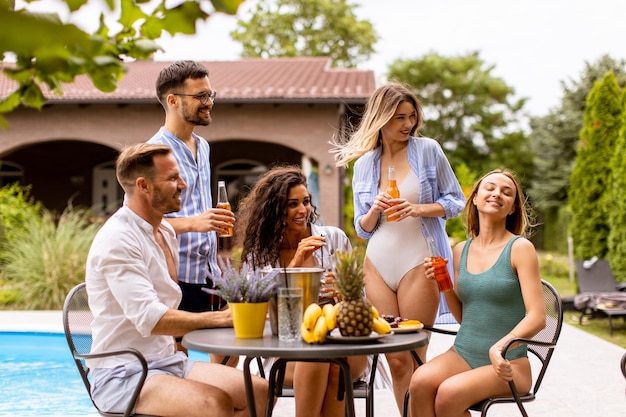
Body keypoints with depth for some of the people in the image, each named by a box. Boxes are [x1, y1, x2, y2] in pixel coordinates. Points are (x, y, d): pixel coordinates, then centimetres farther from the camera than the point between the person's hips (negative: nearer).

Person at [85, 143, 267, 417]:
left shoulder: (166, 232, 13)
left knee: (259, 392, -7)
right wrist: (223, 317, -22)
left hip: (169, 361, 9)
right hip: (123, 374, -9)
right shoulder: (116, 240, -17)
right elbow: (151, 319, -26)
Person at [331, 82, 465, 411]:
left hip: (417, 263, -3)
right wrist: (374, 211, -9)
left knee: (413, 357, 0)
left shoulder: (428, 150, 1)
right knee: (396, 360, 4)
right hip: (378, 265, 3)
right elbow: (362, 228, 13)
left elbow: (455, 202, 3)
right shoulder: (363, 164, 9)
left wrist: (418, 209, -14)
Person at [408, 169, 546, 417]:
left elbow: (537, 317, -12)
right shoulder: (461, 250, 10)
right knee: (420, 382, -27)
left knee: (449, 392, -31)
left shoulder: (519, 248, -6)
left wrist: (500, 347, -27)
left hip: (507, 364, -4)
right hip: (463, 354, 4)